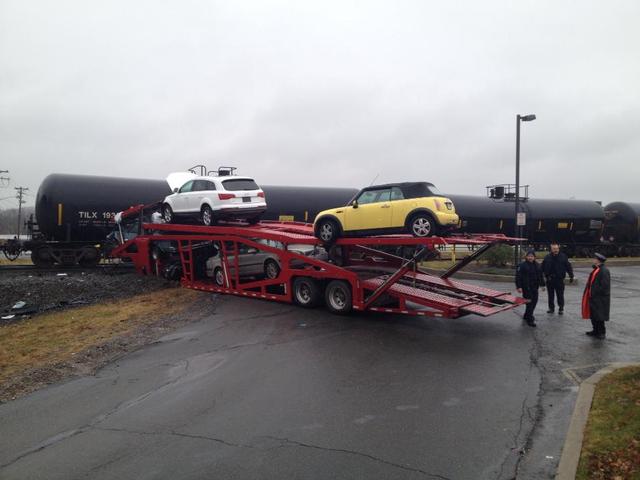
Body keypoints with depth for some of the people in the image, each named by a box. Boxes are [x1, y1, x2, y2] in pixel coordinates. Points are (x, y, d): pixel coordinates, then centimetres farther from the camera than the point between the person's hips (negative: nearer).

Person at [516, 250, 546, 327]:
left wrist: (542, 285, 18)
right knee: (529, 302, -10)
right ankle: (529, 320, -4)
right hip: (526, 288, -7)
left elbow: (541, 276, 21)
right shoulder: (522, 265, -9)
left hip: (534, 287, 7)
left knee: (534, 301, 13)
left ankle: (527, 315, 31)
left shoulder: (537, 265, 11)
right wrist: (519, 287, -18)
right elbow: (518, 277, -12)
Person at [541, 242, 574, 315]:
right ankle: (551, 308, 22)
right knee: (550, 295, 11)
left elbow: (568, 267, 1)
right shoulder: (547, 257, 3)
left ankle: (561, 308, 11)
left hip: (559, 279, -2)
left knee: (560, 295, 1)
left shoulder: (563, 256, -1)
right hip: (550, 280, 2)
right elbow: (542, 267, 9)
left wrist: (571, 276, 0)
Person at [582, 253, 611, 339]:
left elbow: (604, 286, -23)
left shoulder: (604, 271, -19)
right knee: (593, 315, 15)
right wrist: (590, 293, 12)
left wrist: (595, 293, -18)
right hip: (593, 298, 10)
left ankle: (602, 333, 9)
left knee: (598, 316, -2)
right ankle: (596, 330, 26)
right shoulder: (596, 270, 11)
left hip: (600, 299, -10)